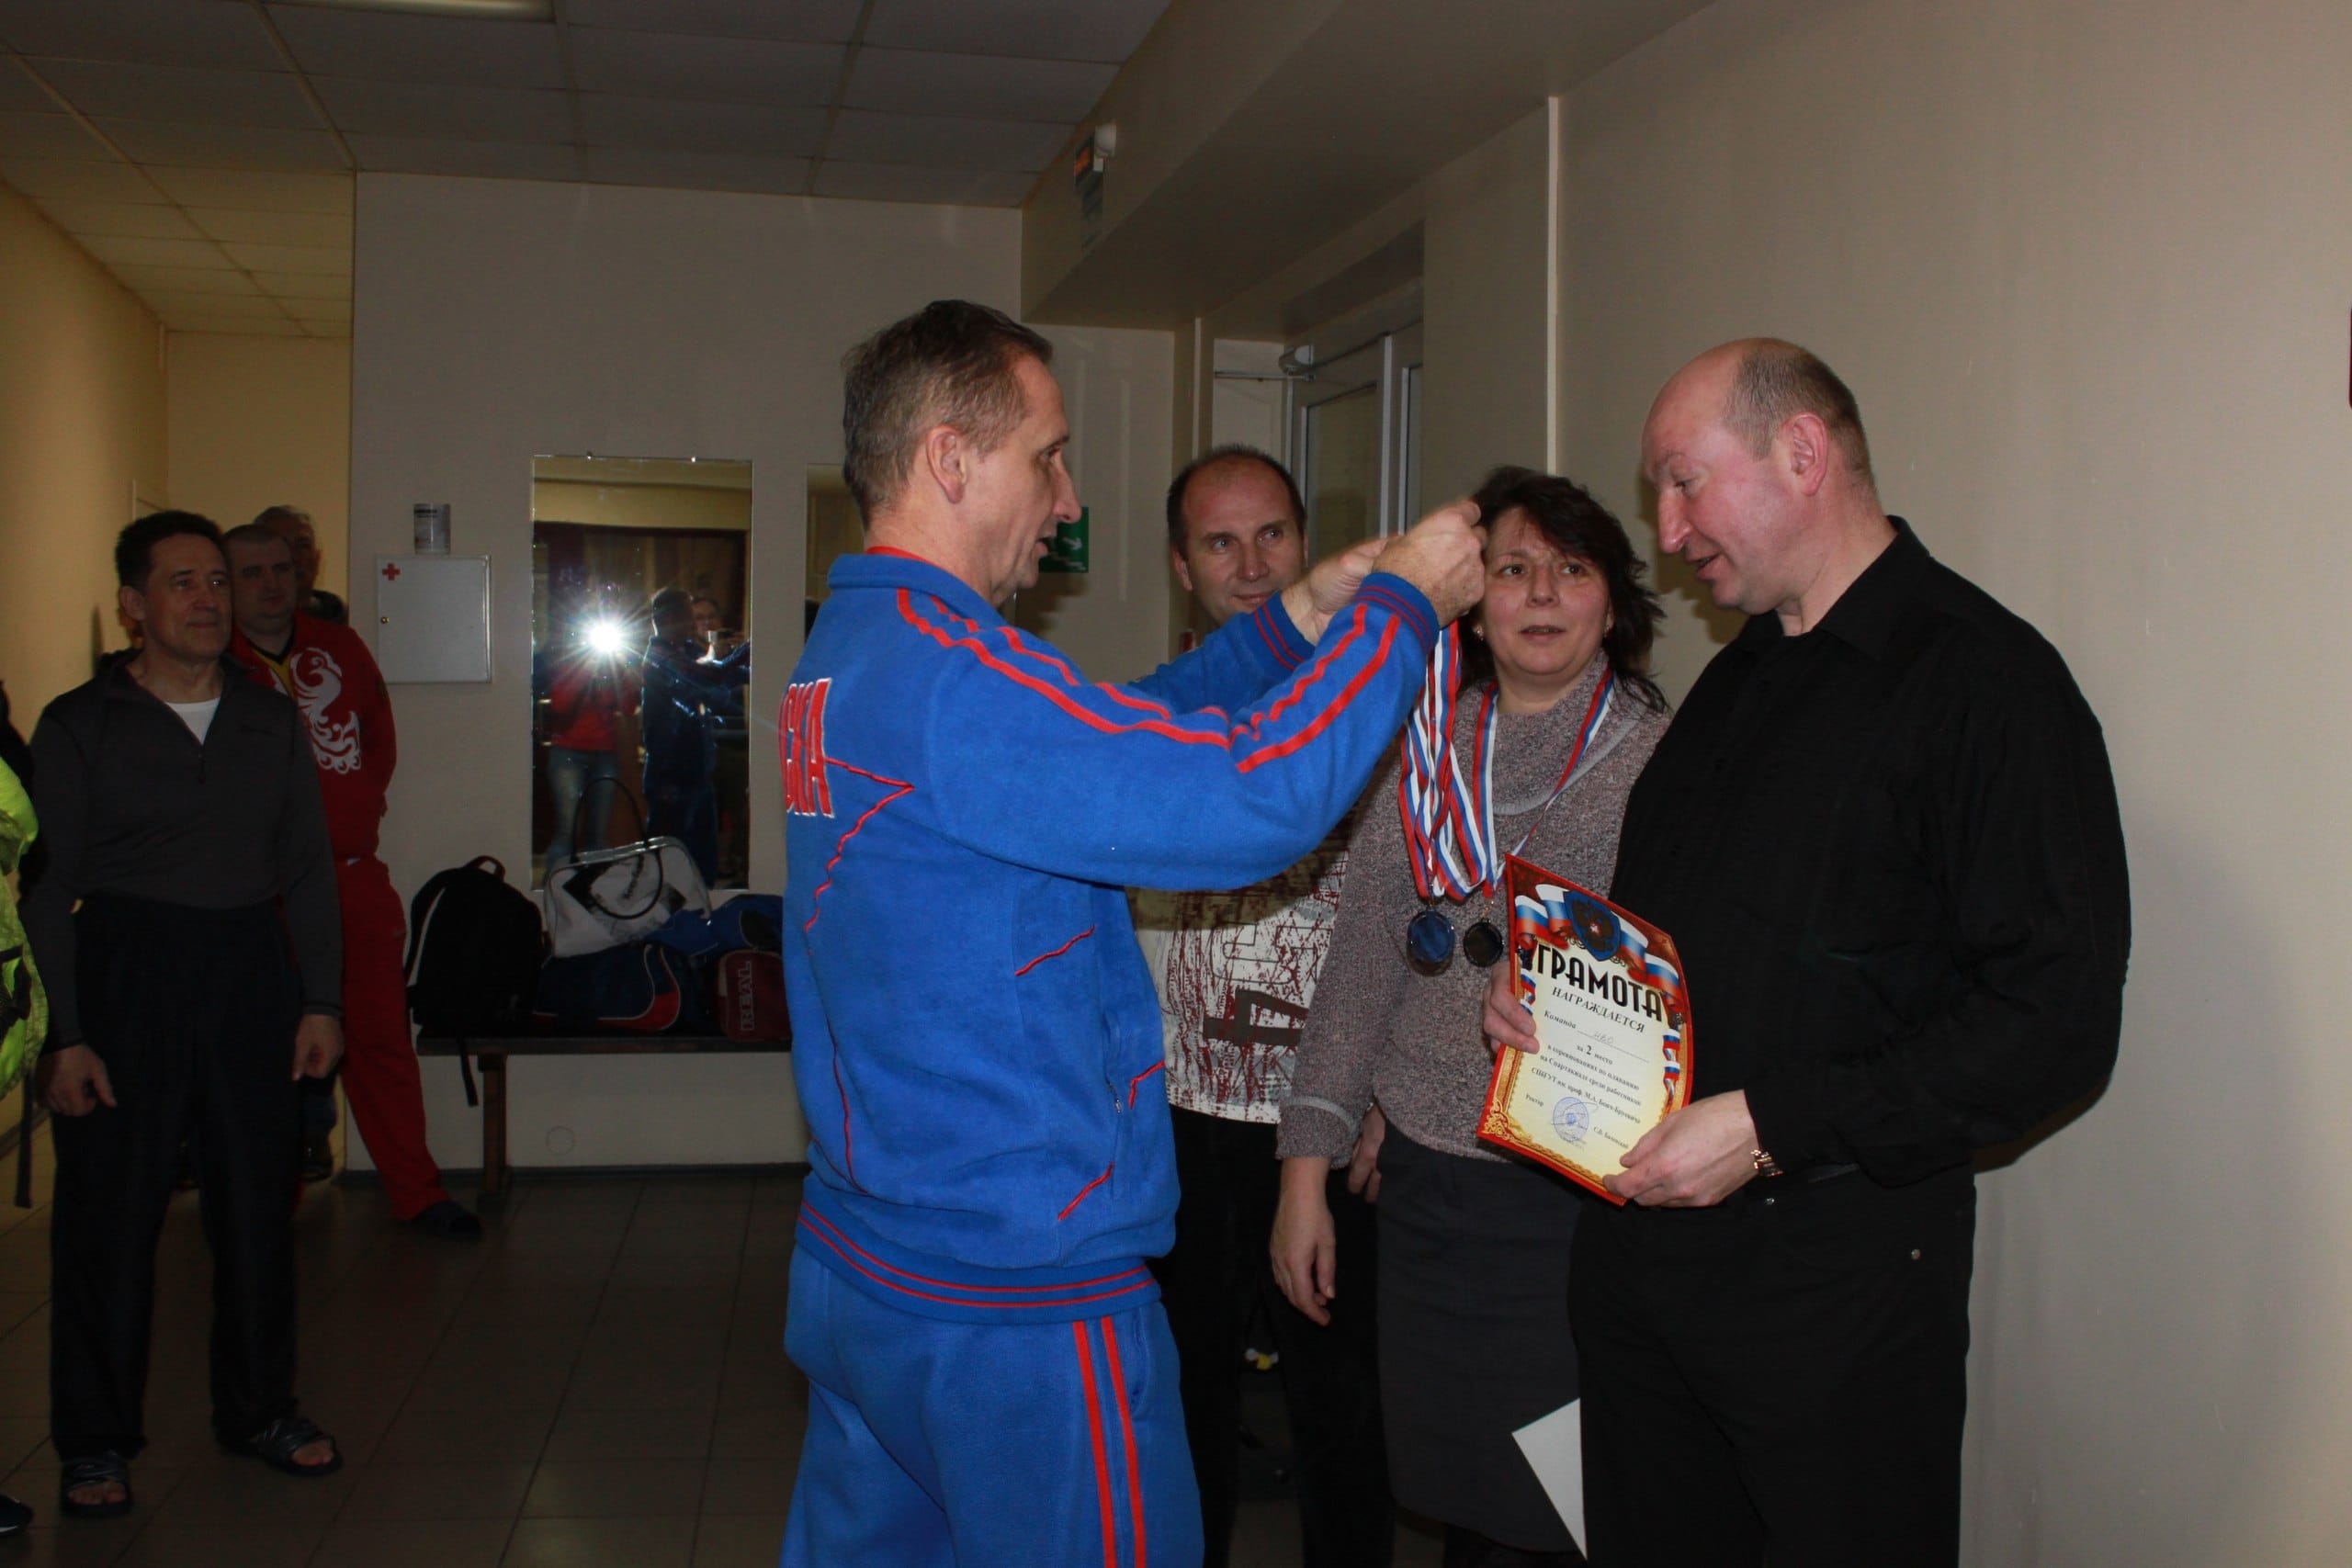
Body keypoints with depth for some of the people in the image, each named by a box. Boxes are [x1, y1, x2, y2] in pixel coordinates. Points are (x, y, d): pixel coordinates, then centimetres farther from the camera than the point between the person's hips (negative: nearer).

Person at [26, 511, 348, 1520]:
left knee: (258, 1199, 9)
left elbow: (309, 868, 12)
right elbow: (44, 891, -3)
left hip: (250, 974, 4)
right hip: (123, 975, -3)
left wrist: (321, 999, 5)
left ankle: (257, 1410, 25)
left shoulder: (270, 720, 10)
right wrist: (61, 1036, -10)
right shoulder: (79, 726, 0)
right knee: (109, 1208, 0)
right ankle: (95, 1441, 15)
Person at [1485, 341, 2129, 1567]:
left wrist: (1770, 1128, -20)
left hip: (1837, 1272, -7)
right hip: (1641, 1231, 7)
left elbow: (2056, 1025, -18)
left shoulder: (1985, 677, -12)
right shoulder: (1739, 678, 15)